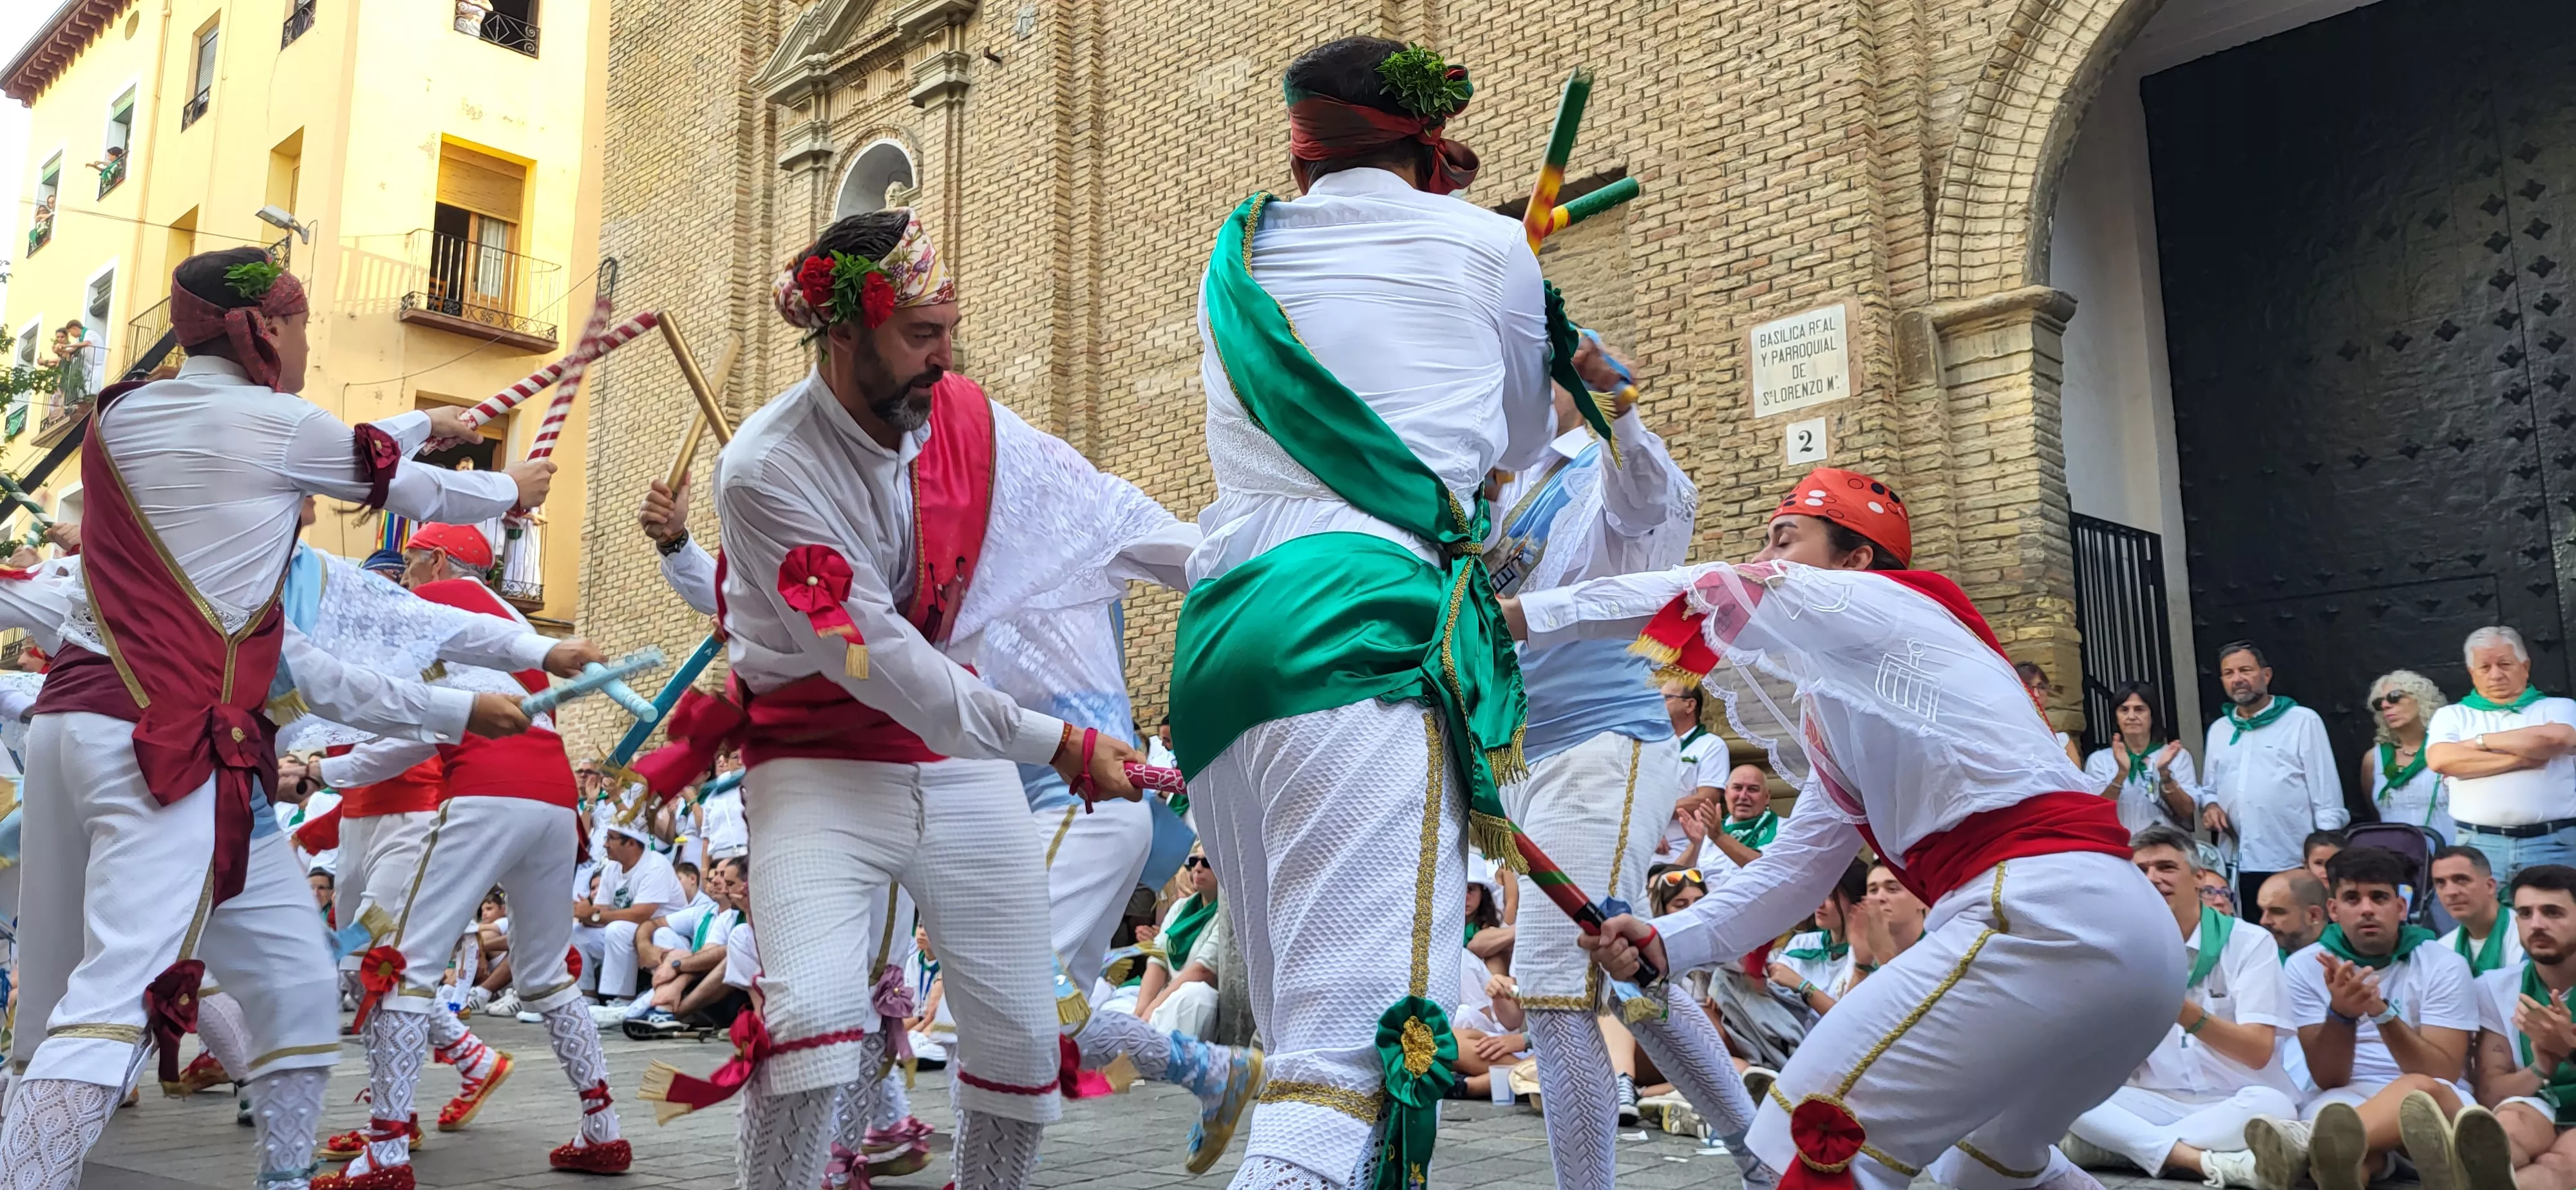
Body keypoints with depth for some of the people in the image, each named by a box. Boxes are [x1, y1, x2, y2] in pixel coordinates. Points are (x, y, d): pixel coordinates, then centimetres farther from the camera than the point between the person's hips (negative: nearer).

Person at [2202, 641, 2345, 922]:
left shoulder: (2303, 721, 1)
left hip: (2295, 866, -4)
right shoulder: (2218, 730, 16)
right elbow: (2210, 788, 23)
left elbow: (2327, 792, -2)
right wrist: (2209, 805, 0)